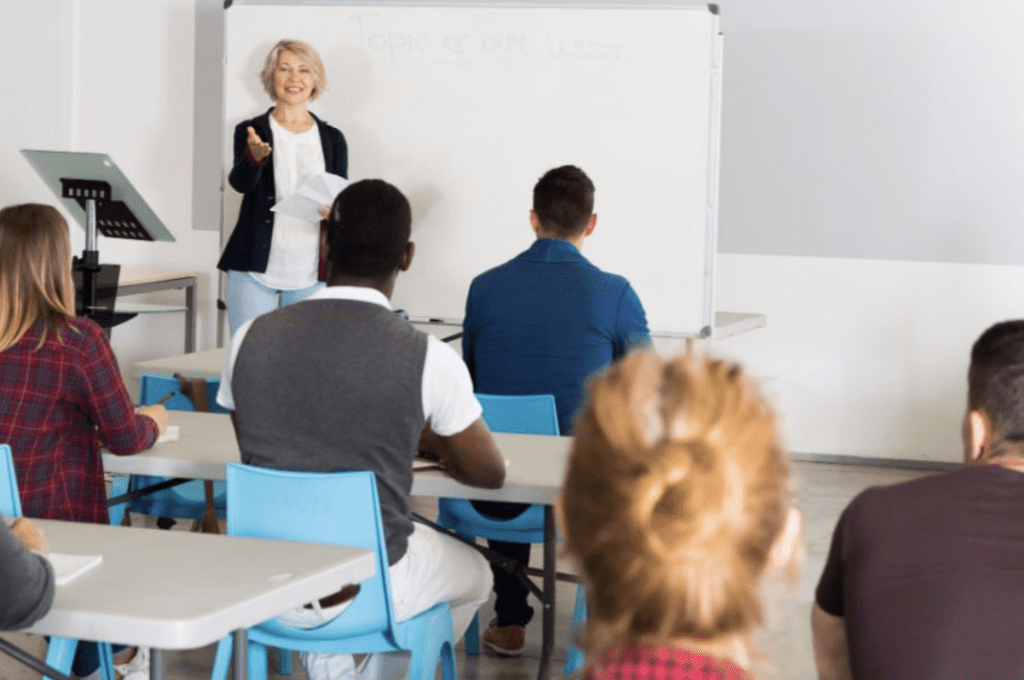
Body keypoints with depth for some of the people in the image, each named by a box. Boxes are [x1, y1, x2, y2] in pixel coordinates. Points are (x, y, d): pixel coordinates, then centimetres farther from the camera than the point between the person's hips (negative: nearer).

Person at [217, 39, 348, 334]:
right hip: (254, 269, -1)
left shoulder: (332, 138, 9)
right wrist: (255, 157, -33)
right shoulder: (250, 131, 4)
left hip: (311, 272, 2)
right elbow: (240, 183, -11)